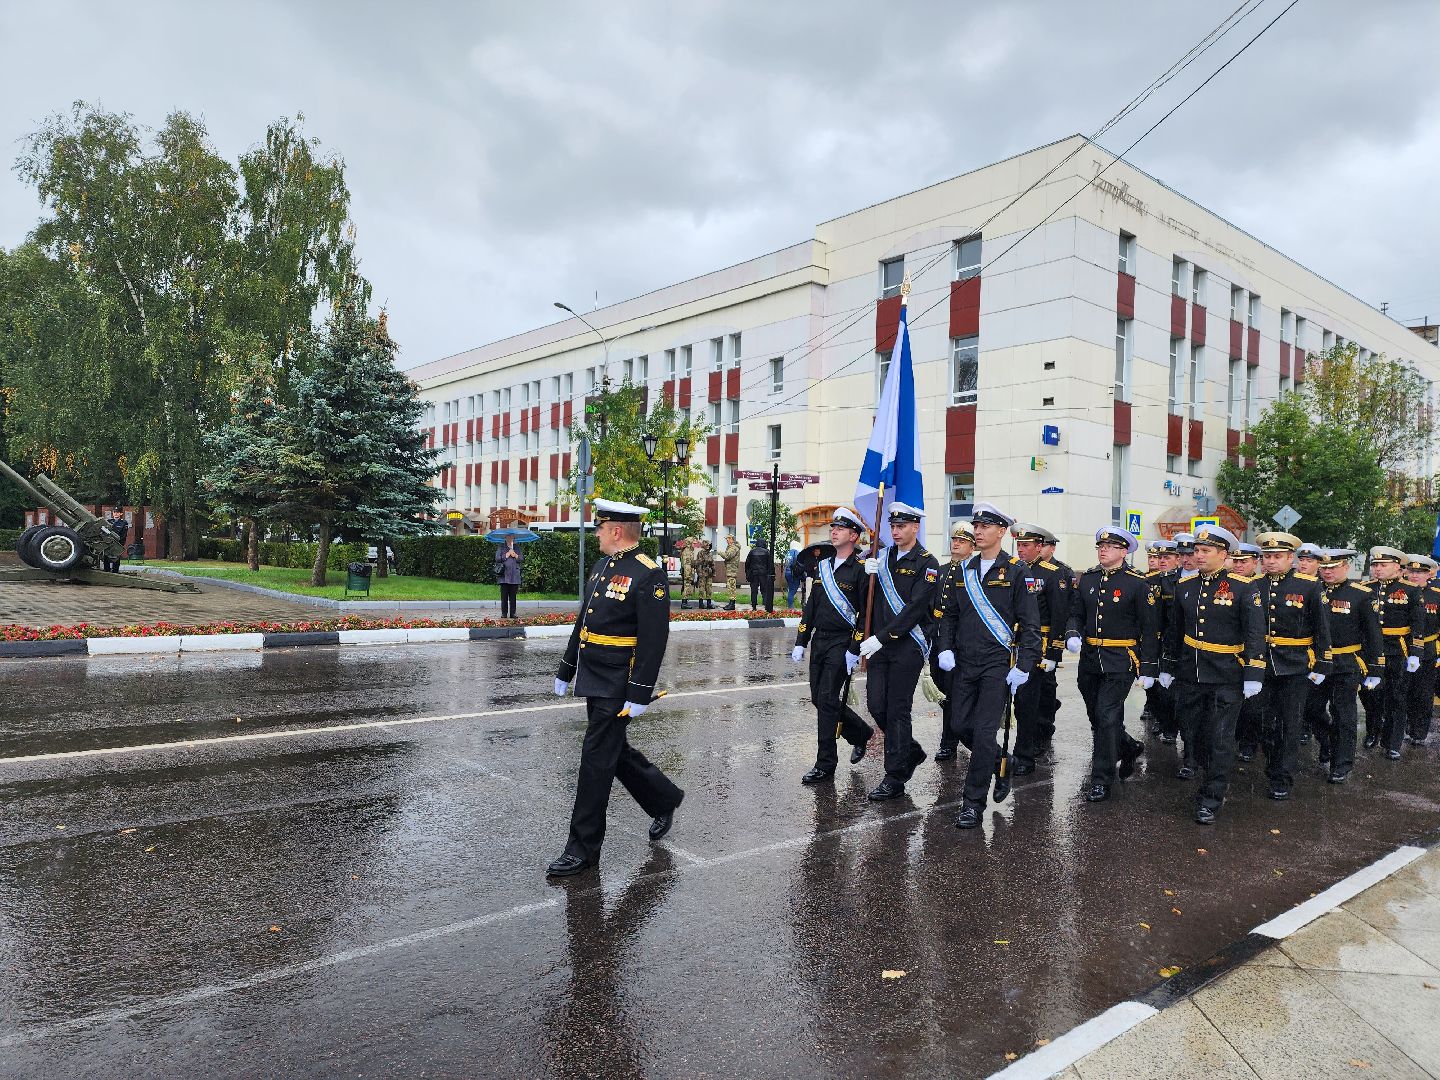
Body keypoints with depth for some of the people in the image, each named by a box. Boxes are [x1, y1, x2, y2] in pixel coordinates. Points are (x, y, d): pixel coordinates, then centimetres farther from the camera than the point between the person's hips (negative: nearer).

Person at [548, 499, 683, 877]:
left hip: (617, 686, -9)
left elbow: (654, 640, -19)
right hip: (593, 678, 9)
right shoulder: (602, 566, 11)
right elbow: (583, 622, 18)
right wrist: (565, 670, 21)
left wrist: (640, 695, -21)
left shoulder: (649, 575, -16)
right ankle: (665, 799, 38)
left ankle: (584, 846, 11)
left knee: (596, 758, -2)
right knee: (615, 751, 18)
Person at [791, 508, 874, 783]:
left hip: (842, 643, -7)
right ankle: (861, 732, 35)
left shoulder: (860, 570, -9)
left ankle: (825, 765, 3)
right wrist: (800, 642, 12)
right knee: (819, 698, 11)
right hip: (819, 641, 7)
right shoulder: (823, 566, 13)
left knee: (827, 700, -8)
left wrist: (855, 649, -16)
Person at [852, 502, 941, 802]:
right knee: (876, 706, 6)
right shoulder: (882, 557, 11)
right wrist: (869, 576, -5)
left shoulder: (927, 563, -8)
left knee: (897, 710, -2)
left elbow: (915, 609, -17)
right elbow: (869, 603, 15)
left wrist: (881, 638, -21)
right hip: (878, 645, 6)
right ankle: (911, 751, 31)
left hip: (908, 646, -6)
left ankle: (895, 779, 9)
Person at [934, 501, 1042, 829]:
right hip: (964, 663, 6)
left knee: (984, 731, -6)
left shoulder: (1017, 571, -6)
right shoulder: (964, 570, 10)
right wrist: (945, 648, 1)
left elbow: (1030, 623, -7)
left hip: (998, 663, -6)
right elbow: (949, 614, 15)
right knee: (960, 724, 10)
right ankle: (993, 761, 38)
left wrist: (1023, 666, -12)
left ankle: (974, 801, 4)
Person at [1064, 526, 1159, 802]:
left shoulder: (1139, 583, -8)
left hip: (1121, 662, -6)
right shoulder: (1086, 579, 7)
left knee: (1107, 717, -9)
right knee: (1096, 718, 15)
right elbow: (1075, 613, 12)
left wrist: (1148, 669, -7)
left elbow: (1150, 629, -6)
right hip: (1089, 660, 6)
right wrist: (1072, 635, -11)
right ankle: (1129, 748, 42)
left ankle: (1102, 780, 2)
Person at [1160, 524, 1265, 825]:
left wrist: (1253, 675, -13)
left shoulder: (1243, 589, -8)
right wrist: (1168, 666, 17)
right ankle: (1194, 760, 46)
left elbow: (1255, 634, -9)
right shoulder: (1184, 587, 5)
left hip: (1226, 678, -4)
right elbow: (1175, 630, 14)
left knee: (1220, 739, 1)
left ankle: (1211, 798, 11)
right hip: (1189, 673, 4)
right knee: (1189, 727, 17)